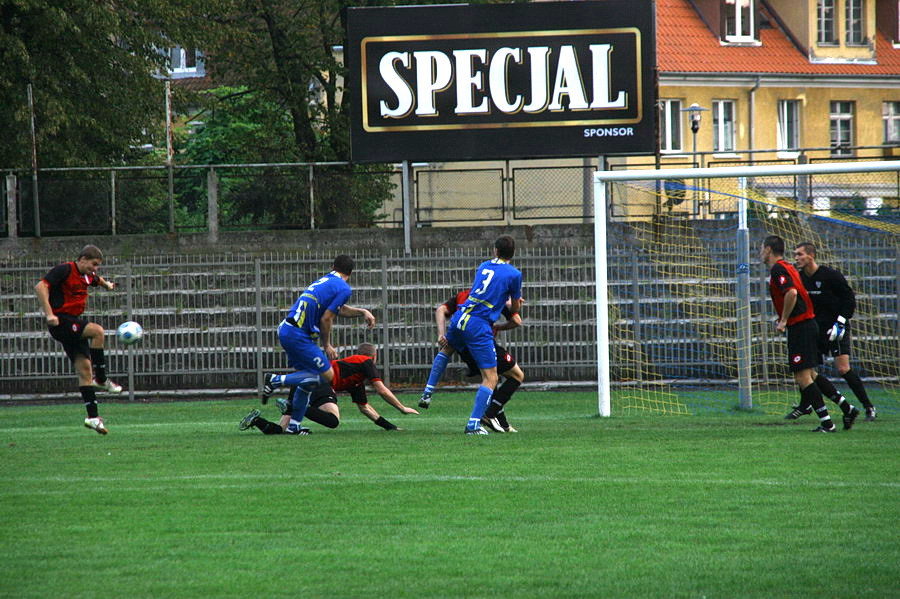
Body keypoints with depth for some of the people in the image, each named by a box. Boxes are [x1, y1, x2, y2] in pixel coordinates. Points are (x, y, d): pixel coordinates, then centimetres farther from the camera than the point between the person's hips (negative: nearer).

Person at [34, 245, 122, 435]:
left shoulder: (88, 276, 13)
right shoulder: (64, 270, -13)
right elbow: (40, 287, -22)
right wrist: (49, 314, -28)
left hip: (74, 323, 8)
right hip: (60, 321, -8)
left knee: (84, 368, 2)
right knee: (97, 331, -26)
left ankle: (93, 417, 2)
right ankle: (101, 380, -16)